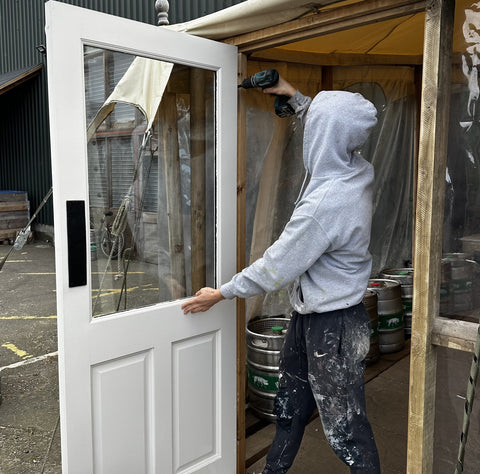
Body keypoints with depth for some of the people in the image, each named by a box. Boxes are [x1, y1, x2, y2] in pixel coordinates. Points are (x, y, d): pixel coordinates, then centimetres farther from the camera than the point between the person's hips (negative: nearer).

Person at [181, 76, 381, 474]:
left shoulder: (324, 204, -31)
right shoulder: (357, 170, -5)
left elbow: (275, 269, -21)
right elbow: (334, 132, 21)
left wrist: (220, 294, -7)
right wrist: (294, 96, 24)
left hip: (333, 327, -10)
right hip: (310, 314, 10)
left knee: (344, 424, 8)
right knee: (291, 404, 25)